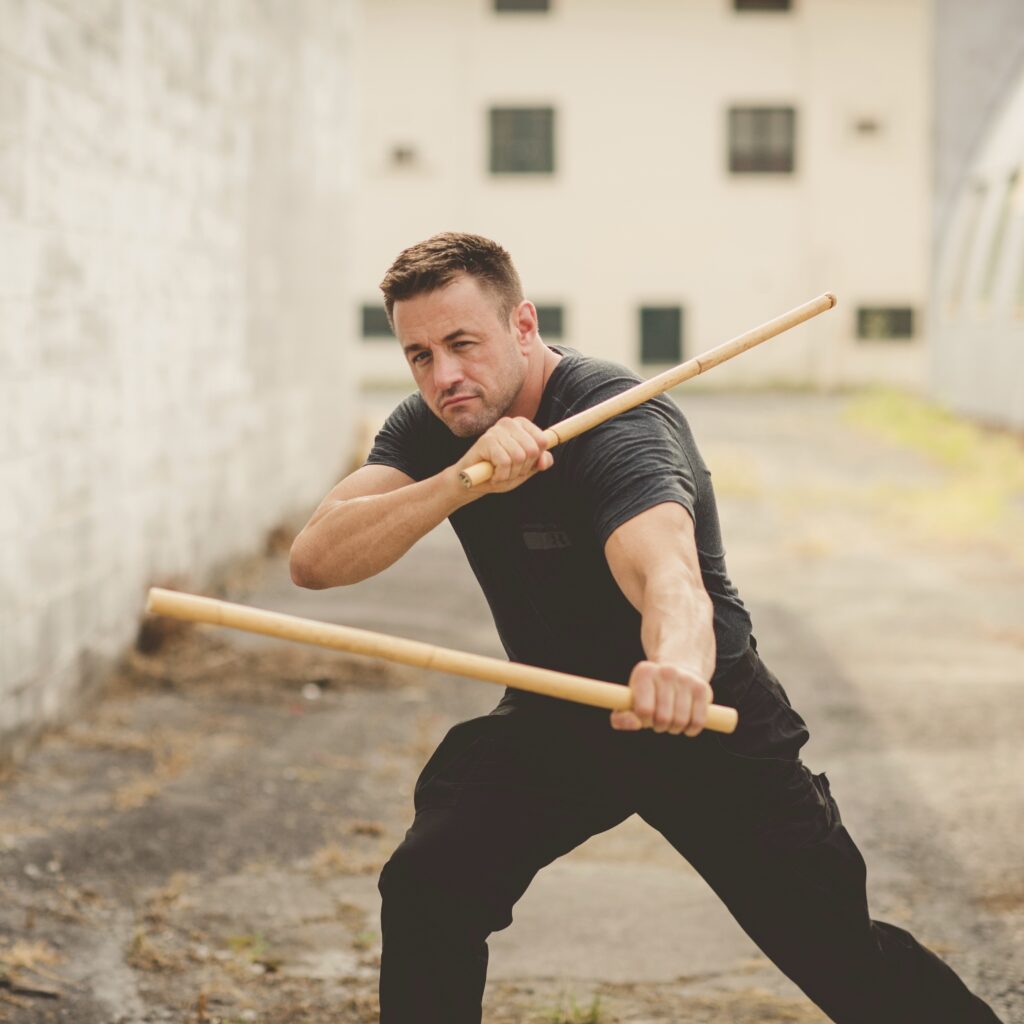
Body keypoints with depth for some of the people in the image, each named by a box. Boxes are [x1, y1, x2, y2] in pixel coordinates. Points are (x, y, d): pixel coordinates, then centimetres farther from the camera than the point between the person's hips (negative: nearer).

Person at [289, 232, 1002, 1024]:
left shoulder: (620, 426, -28)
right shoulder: (432, 430, -10)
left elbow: (666, 569, -49)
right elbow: (314, 560, -24)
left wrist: (678, 661, -73)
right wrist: (460, 481, -40)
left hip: (704, 718, -5)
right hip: (551, 717, 5)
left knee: (844, 959, -8)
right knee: (425, 890, -14)